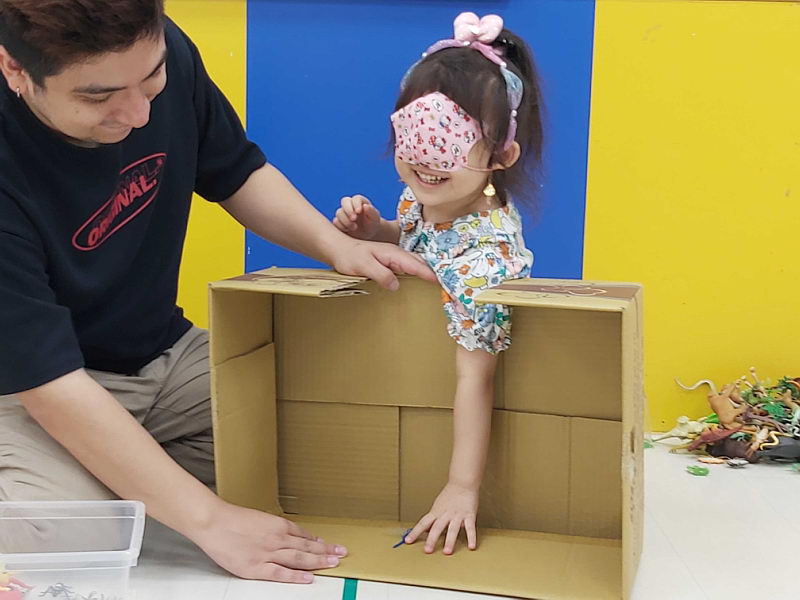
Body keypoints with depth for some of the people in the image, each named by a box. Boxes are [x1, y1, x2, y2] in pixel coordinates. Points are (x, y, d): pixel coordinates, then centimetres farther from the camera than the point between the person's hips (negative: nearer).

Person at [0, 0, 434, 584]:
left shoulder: (166, 55, -14)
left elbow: (238, 175, 6)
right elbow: (52, 385, -29)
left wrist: (335, 244, -12)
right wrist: (208, 518, -29)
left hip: (169, 355, 6)